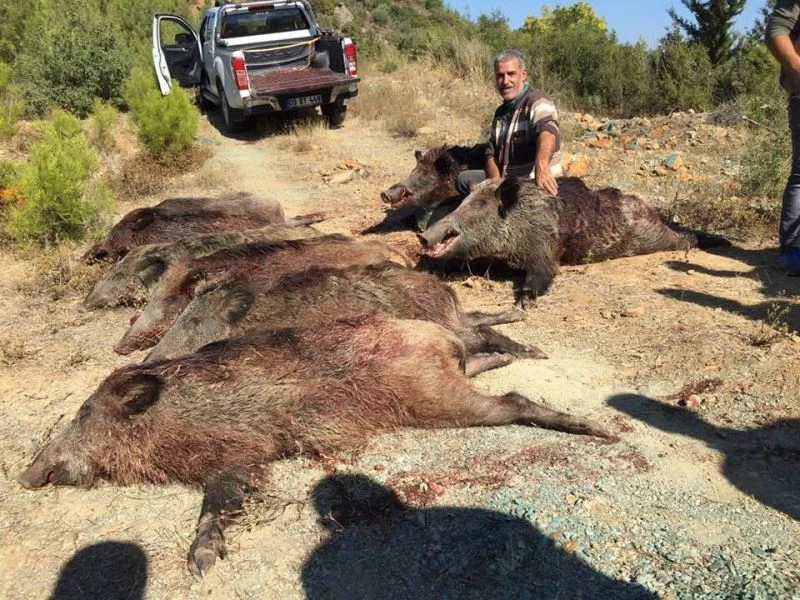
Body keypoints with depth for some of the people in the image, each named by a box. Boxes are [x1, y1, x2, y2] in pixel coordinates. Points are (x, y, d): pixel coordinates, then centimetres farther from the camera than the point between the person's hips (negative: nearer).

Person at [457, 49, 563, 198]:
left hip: (538, 183, -8)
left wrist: (541, 166, -59)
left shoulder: (537, 102, -15)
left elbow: (547, 131, -36)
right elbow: (491, 152, 9)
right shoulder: (500, 113, 13)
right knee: (464, 179, 6)